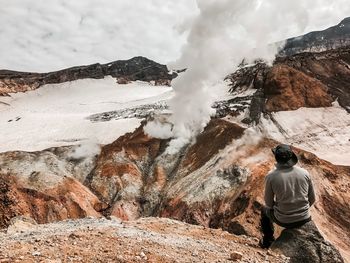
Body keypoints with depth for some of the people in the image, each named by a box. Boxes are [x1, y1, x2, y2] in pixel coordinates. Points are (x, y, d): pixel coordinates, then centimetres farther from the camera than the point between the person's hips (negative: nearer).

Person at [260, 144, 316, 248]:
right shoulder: (304, 173, -9)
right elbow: (312, 199, 2)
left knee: (265, 210, 30)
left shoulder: (271, 177, -17)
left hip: (284, 220, -3)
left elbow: (269, 203, -5)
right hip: (305, 219, 3)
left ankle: (267, 241, 42)